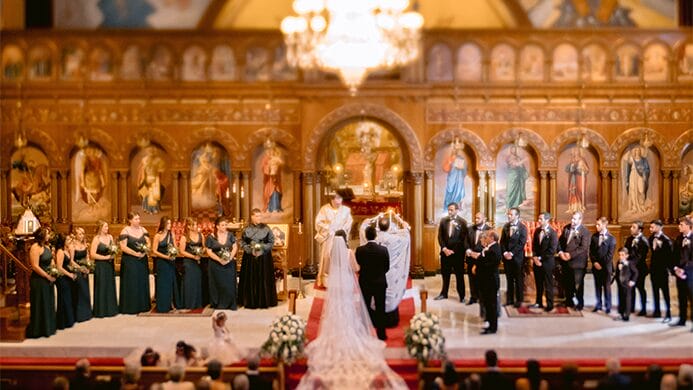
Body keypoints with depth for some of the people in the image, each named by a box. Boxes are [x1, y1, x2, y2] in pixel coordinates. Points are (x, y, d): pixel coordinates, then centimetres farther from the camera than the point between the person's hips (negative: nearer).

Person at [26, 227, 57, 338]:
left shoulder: (46, 246, 9)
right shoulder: (35, 248, -17)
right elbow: (35, 267, -21)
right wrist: (48, 277, -16)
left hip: (48, 280, 9)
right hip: (39, 280, -9)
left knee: (48, 304, 15)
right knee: (39, 306, 1)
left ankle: (48, 328, 26)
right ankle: (37, 330, 12)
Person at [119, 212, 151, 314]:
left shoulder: (143, 230, 8)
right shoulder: (125, 231, -7)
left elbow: (148, 243, 8)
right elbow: (123, 247, -13)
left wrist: (145, 251, -12)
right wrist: (136, 253, -18)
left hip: (142, 260, 5)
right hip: (129, 261, -5)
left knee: (142, 282, 6)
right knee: (131, 284, -2)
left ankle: (142, 305, 13)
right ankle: (130, 308, 3)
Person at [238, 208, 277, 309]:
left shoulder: (266, 228, 0)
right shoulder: (247, 229, 1)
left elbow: (271, 242, 1)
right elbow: (242, 243, 4)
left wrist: (262, 248, -11)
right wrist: (250, 250, -11)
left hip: (264, 258, 0)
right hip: (250, 258, 0)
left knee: (263, 279, 1)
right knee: (250, 280, 1)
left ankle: (264, 301, 7)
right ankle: (251, 302, 6)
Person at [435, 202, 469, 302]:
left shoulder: (462, 222, -7)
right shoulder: (443, 220, 3)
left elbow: (464, 238, -6)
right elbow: (440, 236, 4)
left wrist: (454, 251, -11)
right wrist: (444, 248, -8)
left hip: (457, 252, -3)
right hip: (445, 251, 3)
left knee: (459, 274, 5)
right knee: (445, 273, 10)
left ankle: (462, 295, 13)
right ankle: (444, 293, 22)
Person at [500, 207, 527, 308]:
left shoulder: (522, 227, -7)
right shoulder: (505, 226, 9)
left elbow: (522, 243, -12)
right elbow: (502, 241, 9)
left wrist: (511, 253, -15)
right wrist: (505, 252, -6)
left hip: (517, 257, -4)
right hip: (506, 256, 4)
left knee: (518, 280, 3)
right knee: (509, 279, 9)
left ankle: (519, 300, 10)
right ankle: (509, 299, 15)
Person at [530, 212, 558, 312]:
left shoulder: (552, 233, -13)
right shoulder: (537, 231, 5)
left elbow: (552, 250, -14)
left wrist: (540, 258, -13)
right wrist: (535, 257, -3)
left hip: (547, 262, -5)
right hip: (537, 261, 5)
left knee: (548, 285, 4)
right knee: (538, 284, 13)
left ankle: (549, 305, 12)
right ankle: (538, 303, 23)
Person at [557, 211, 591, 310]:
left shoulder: (585, 232, -11)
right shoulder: (566, 228, 9)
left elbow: (583, 248, -17)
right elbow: (560, 241, 13)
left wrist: (570, 254, -19)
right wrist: (560, 252, -5)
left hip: (577, 262, -6)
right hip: (565, 261, 6)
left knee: (578, 284, 0)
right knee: (567, 283, 14)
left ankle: (580, 303, 14)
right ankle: (569, 301, 28)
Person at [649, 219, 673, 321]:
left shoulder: (666, 239, -15)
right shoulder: (652, 238, 4)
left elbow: (670, 254, -13)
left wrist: (668, 267, -12)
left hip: (662, 270, -7)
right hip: (654, 268, 7)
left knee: (665, 292, -3)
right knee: (655, 291, 13)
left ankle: (668, 314, 0)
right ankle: (657, 311, 22)